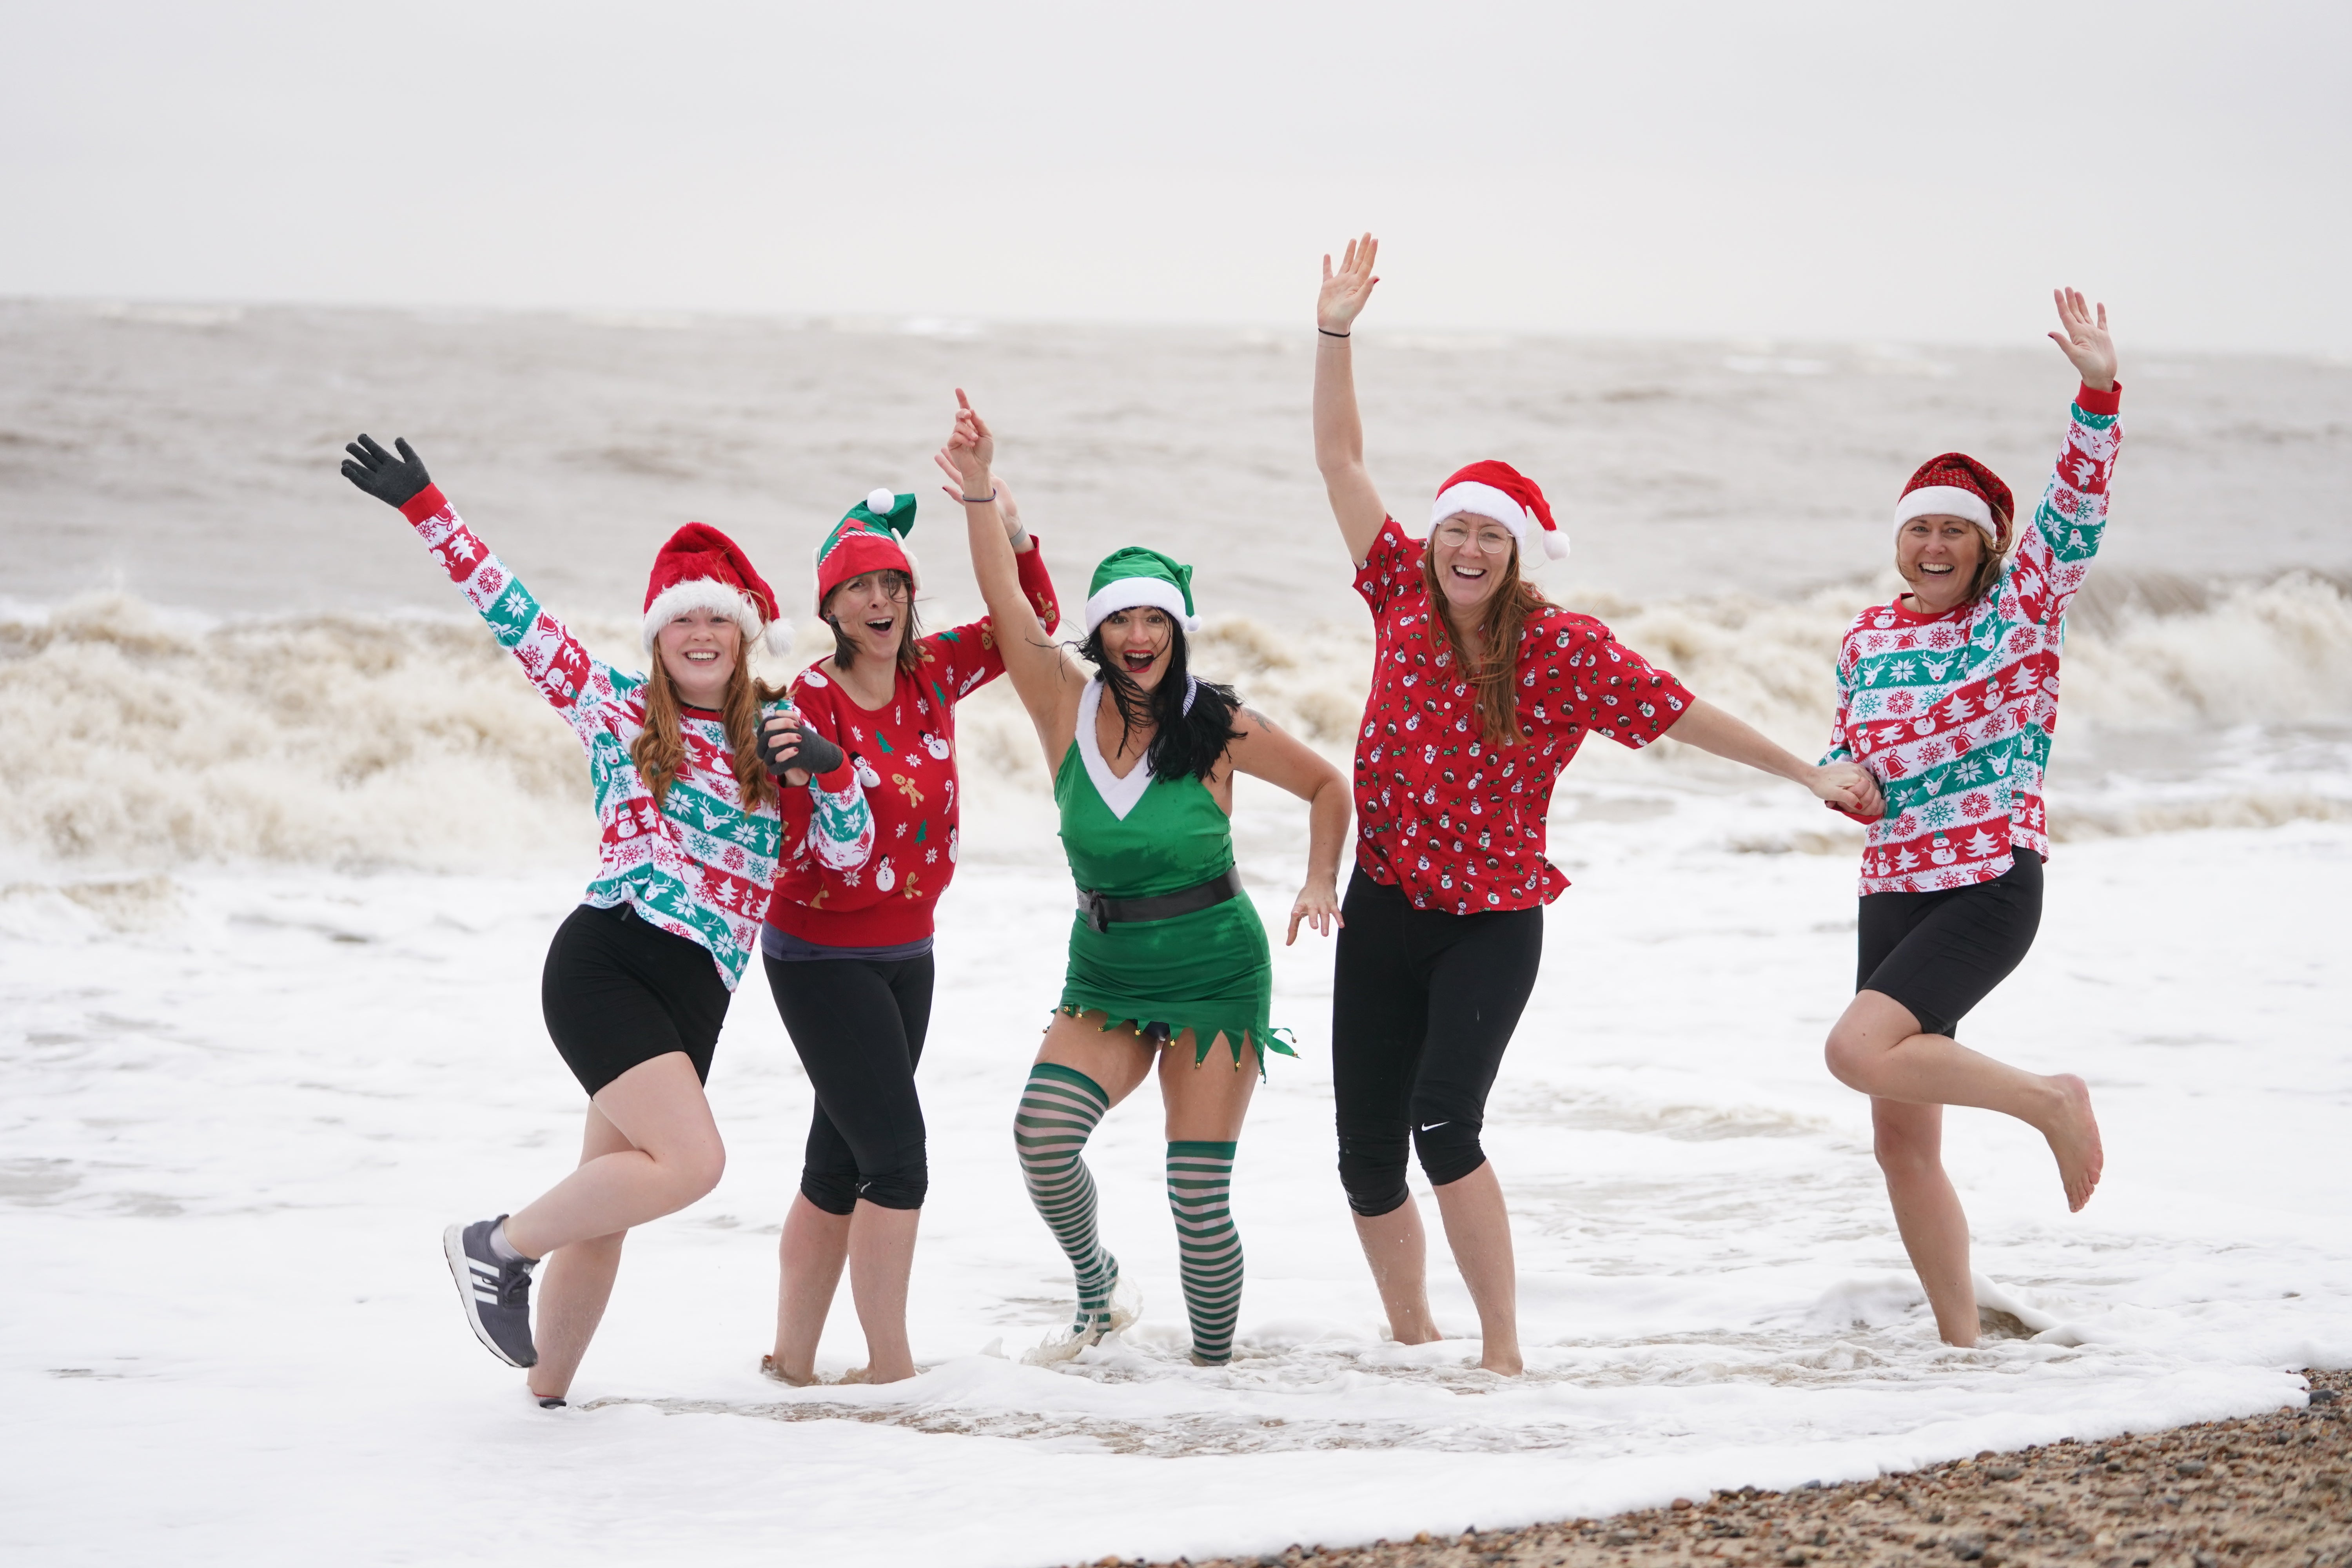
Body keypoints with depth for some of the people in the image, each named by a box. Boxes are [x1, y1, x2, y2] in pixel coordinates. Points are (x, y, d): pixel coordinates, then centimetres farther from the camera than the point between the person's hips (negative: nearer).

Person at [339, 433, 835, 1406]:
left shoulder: (775, 738, 15)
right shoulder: (618, 712, 6)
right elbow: (515, 617, 5)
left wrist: (824, 769, -10)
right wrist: (425, 510, 2)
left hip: (693, 996, 4)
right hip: (606, 960, -4)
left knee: (605, 1206, 7)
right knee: (692, 1162, -21)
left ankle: (545, 1396, 20)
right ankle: (498, 1246, -3)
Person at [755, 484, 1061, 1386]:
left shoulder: (931, 674, 2)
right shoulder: (813, 700, -15)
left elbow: (1033, 623, 13)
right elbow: (835, 849, -19)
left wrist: (1013, 534, -4)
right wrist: (821, 772, -37)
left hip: (905, 951, 7)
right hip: (823, 955, -7)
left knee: (842, 1162, 11)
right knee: (896, 1153, -12)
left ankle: (792, 1361, 19)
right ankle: (890, 1370, -6)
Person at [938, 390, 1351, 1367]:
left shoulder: (1217, 727, -6)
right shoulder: (1067, 706, -2)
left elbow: (1326, 784, 9)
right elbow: (1007, 604, -14)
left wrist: (1320, 883, -4)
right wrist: (980, 491, -26)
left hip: (1215, 971, -2)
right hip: (1105, 972, 2)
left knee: (1199, 1197, -6)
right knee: (1042, 1133, -21)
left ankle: (1213, 1364, 13)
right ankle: (1097, 1294, 5)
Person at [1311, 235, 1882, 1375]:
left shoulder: (1563, 648, -7)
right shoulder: (1403, 597, 2)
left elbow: (1678, 713, 0)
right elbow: (1340, 460, 4)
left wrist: (1808, 774, 4)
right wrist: (1335, 333, -1)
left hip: (1493, 921, -4)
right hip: (1384, 908, 4)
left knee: (1443, 1121, -23)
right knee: (1366, 1152, 5)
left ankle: (1503, 1348, -16)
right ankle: (1411, 1339, 25)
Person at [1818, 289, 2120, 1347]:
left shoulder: (2024, 607, -4)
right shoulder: (1868, 637, 10)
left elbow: (2078, 507, -17)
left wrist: (2098, 392, -30)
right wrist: (1843, 779, -4)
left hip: (1992, 887, -6)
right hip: (1892, 893, 6)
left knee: (1858, 1050, -26)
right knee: (1902, 1142, 7)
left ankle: (2048, 1101, -6)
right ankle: (1959, 1339, 20)